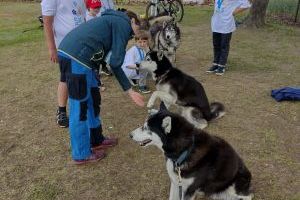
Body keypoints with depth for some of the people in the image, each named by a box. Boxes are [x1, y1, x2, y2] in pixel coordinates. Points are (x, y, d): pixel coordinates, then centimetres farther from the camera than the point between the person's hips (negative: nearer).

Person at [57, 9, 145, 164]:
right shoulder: (124, 23, 1)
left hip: (69, 52, 10)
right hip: (76, 57, -10)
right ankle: (81, 154, 17)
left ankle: (96, 140, 35)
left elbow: (114, 64, 26)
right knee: (80, 108, 2)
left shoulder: (114, 21, 29)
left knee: (93, 100, 20)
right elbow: (116, 63, -7)